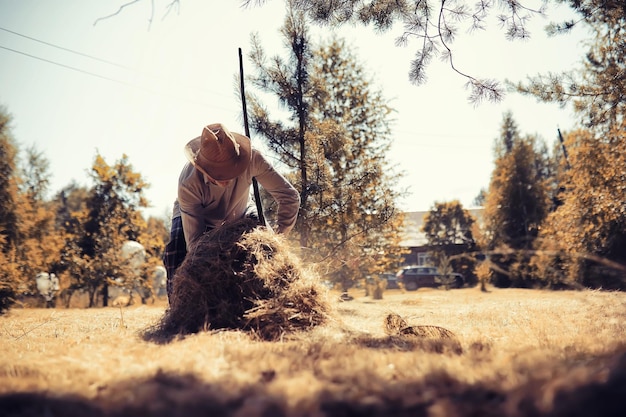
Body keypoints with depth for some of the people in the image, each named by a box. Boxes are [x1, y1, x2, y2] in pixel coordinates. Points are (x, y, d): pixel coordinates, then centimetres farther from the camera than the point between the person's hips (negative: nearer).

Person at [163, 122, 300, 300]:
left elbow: (289, 196, -28)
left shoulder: (252, 159, -37)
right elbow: (194, 239, -35)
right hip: (194, 217, -2)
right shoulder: (188, 183, -41)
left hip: (237, 217, 3)